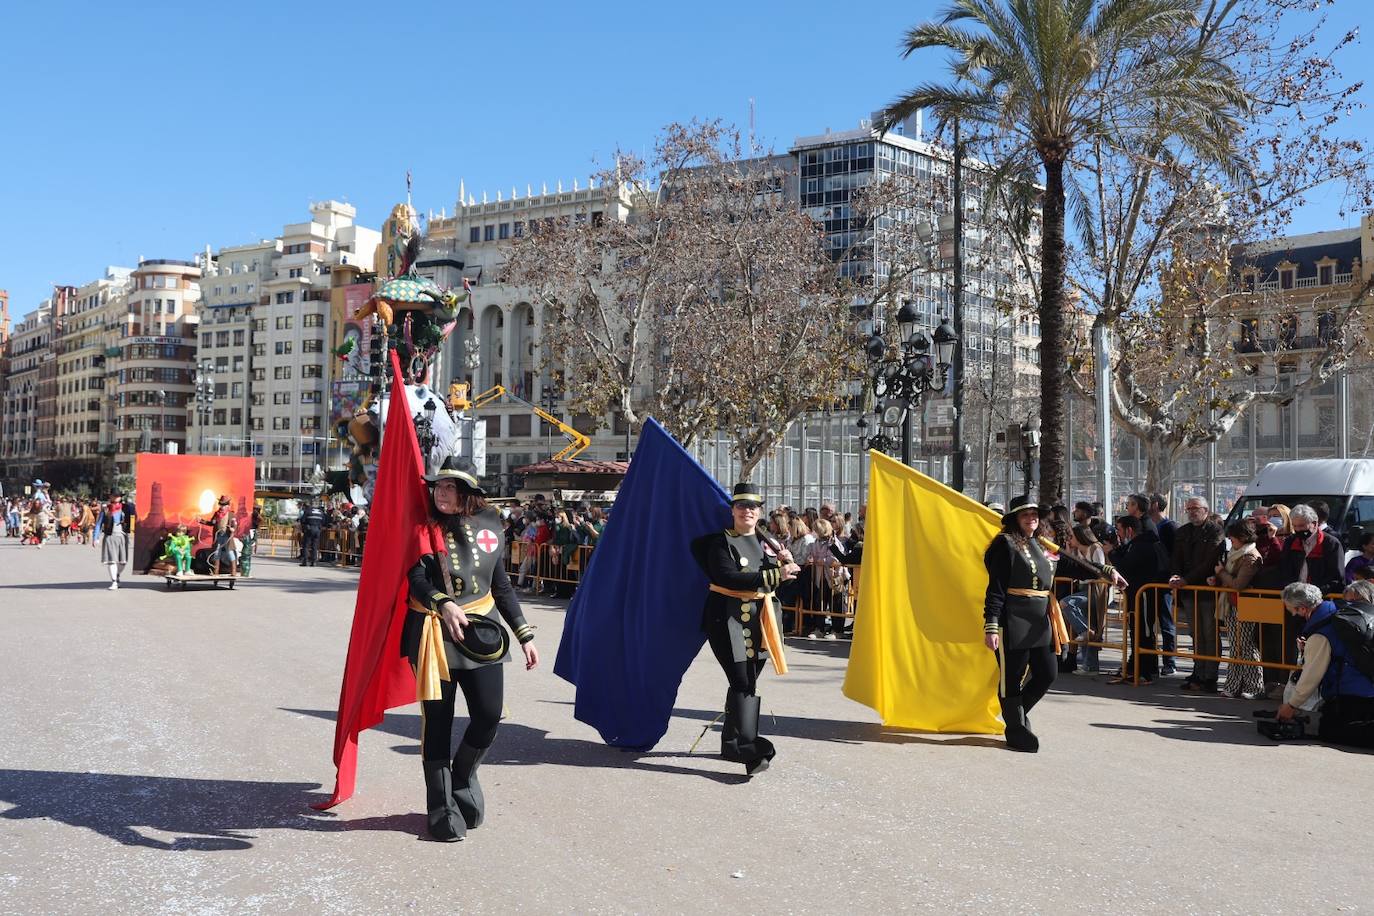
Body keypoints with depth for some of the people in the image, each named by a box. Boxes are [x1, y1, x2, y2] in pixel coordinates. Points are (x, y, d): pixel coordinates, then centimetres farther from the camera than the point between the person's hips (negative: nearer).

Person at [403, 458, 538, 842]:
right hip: (435, 632, -2)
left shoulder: (488, 526, 8)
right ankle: (442, 808, 15)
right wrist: (443, 604, -34)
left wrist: (525, 634, 13)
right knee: (437, 719, 3)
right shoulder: (426, 529, -1)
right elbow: (417, 576, -14)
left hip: (480, 630, 3)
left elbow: (501, 586, 15)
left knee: (489, 715, -3)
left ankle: (463, 775, 27)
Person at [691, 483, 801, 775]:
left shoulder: (765, 542, 15)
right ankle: (746, 748, -19)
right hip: (727, 618, -7)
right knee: (742, 682, -15)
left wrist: (784, 562, -8)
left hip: (757, 619, 7)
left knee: (747, 682, 11)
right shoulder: (720, 542, -6)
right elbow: (727, 577, -21)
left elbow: (784, 578, 15)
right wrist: (773, 575, -24)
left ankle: (731, 743, 23)